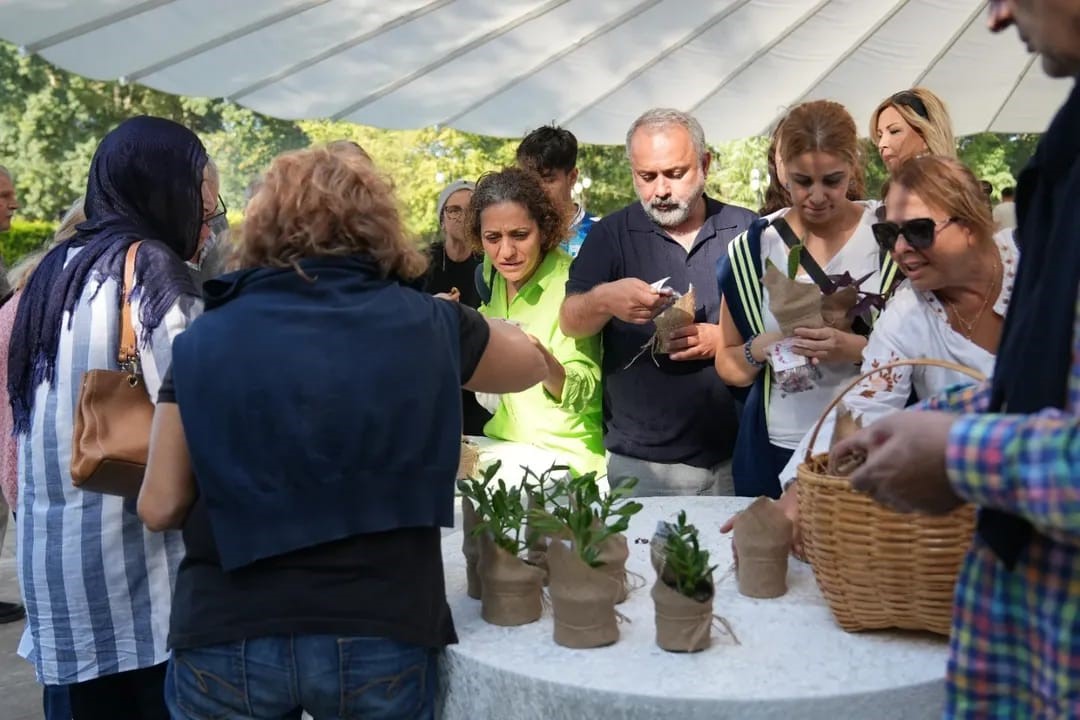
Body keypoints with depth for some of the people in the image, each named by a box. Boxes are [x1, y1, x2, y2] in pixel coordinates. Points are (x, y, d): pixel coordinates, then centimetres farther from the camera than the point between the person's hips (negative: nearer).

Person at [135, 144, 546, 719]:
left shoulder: (207, 338, -4)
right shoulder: (426, 325, -2)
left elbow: (160, 508, 0)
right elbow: (532, 364, 16)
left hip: (227, 639, 0)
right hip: (379, 635, 0)